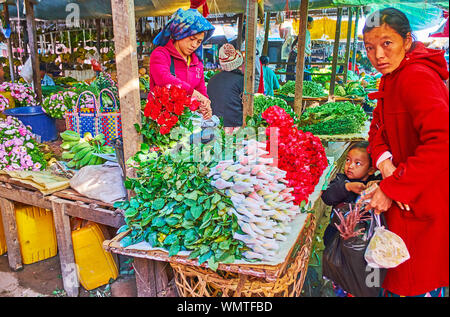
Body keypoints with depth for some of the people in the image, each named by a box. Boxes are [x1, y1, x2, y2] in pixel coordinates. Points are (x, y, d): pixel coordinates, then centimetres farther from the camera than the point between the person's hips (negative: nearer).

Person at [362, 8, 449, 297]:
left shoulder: (417, 77, -21)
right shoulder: (392, 77, 10)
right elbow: (378, 128, 10)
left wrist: (391, 189, -28)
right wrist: (384, 162, -11)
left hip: (424, 202, -9)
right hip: (403, 199, 9)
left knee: (417, 283, 6)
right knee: (395, 278, 20)